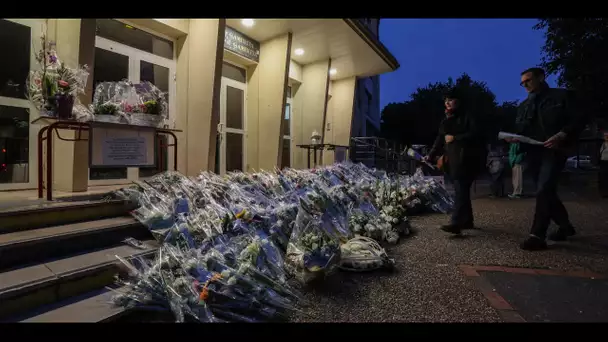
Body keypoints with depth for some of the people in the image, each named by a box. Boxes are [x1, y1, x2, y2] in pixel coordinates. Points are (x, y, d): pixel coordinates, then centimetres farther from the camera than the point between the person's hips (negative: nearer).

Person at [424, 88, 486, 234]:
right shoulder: (446, 121, 19)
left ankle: (456, 223, -23)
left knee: (461, 190, -16)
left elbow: (475, 135, -13)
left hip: (466, 159, -7)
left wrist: (455, 138, -16)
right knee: (461, 190, 10)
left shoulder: (467, 117, -2)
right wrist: (431, 155, 4)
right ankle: (467, 221, 18)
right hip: (452, 160, 7)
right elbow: (440, 140, 14)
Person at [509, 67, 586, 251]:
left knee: (543, 191, -18)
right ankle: (565, 226, 33)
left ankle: (537, 236, -16)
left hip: (553, 151, -6)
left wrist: (561, 136, -19)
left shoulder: (561, 96, 4)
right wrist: (514, 137, -6)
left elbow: (577, 120, -3)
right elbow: (520, 129, 17)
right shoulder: (524, 105, 19)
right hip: (533, 153, 6)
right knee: (546, 193, 13)